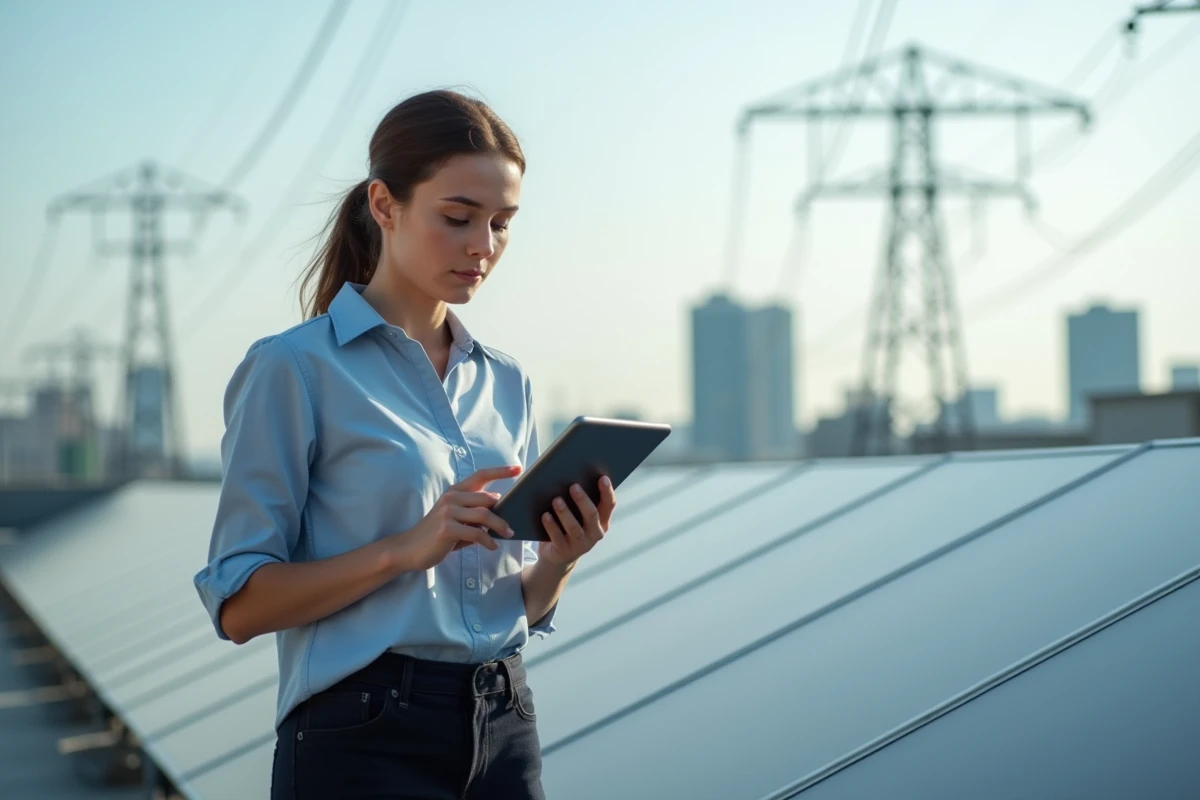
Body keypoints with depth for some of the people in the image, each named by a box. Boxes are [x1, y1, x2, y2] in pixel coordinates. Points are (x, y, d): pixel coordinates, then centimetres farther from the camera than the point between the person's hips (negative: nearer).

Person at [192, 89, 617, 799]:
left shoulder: (506, 382, 12)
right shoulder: (295, 368, -6)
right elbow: (239, 606, -10)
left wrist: (559, 559, -4)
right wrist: (406, 548, -19)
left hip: (504, 728, 6)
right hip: (366, 741, -6)